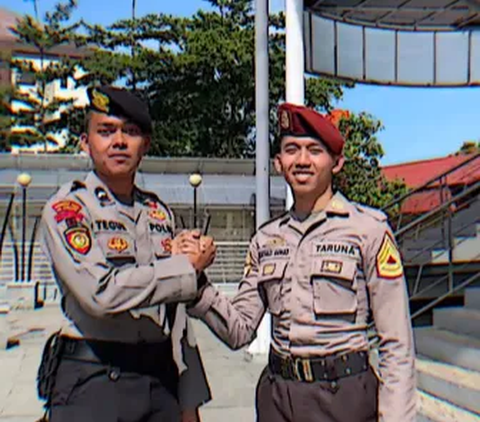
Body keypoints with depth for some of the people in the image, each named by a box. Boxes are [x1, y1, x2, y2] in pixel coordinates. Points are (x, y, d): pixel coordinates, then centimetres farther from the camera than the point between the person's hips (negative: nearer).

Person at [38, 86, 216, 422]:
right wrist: (187, 267, -14)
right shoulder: (67, 207, -8)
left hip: (162, 375, 5)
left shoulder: (160, 213, 9)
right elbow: (100, 292, -23)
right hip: (92, 380, -5)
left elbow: (177, 314, 11)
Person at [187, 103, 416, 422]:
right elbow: (239, 331, 4)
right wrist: (196, 282, -9)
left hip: (345, 396, -4)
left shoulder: (368, 228, -8)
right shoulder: (266, 238, 6)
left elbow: (397, 342, -8)